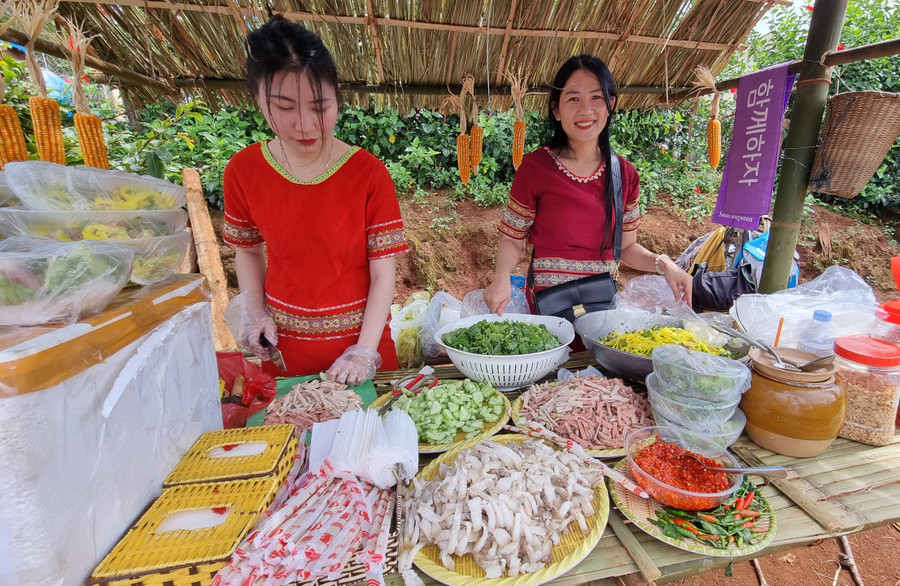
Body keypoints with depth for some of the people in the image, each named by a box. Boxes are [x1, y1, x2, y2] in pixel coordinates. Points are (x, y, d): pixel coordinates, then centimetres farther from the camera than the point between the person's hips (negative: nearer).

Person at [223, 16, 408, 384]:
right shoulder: (244, 171, -7)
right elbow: (247, 250, 8)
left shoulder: (369, 173, -15)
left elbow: (384, 272, -14)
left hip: (359, 340, -2)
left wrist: (365, 351, -19)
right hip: (281, 346, 3)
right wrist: (253, 313, -6)